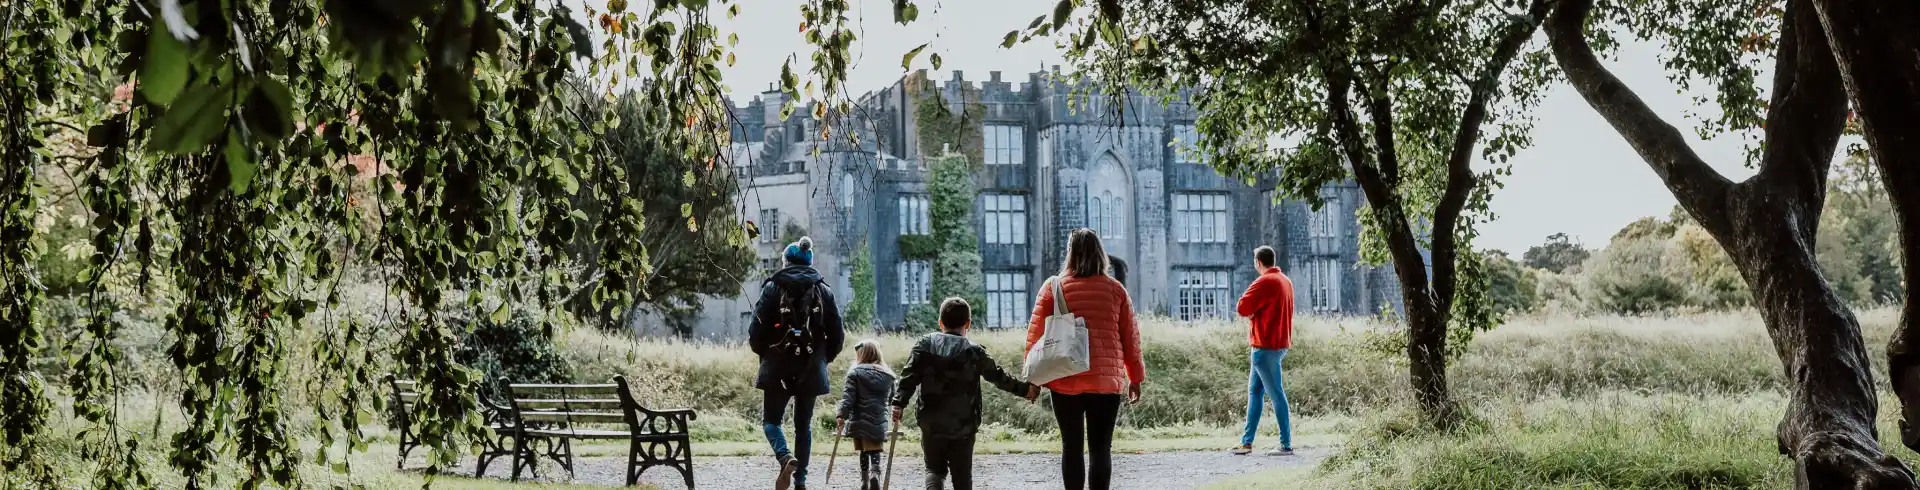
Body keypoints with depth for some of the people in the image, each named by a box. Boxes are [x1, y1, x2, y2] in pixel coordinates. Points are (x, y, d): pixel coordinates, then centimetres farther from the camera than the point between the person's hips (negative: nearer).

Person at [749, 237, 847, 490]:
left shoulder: (773, 287, -6)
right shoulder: (823, 291, 3)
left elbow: (757, 329, -9)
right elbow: (837, 335, 3)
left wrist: (763, 351, 10)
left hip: (778, 369, -3)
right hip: (811, 371, 3)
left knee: (770, 420, 8)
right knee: (804, 425, 13)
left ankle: (785, 457, -19)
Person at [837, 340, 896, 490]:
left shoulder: (855, 373, -3)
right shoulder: (887, 375, 9)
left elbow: (848, 397, -11)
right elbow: (891, 398, 15)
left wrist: (842, 415, -16)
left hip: (860, 421, -1)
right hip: (879, 422, 1)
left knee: (864, 452, 12)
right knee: (875, 451, 0)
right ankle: (875, 473, -28)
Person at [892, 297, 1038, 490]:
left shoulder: (925, 344, 2)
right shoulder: (974, 352, -1)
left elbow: (909, 376, -6)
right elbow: (998, 377, 5)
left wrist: (899, 402, -6)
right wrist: (1024, 389, 17)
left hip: (931, 424, 1)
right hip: (963, 426, -1)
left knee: (935, 469, 12)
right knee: (962, 474, 9)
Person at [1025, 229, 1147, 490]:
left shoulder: (1053, 287, 1)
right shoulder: (1115, 289, 4)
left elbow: (1036, 334, 1)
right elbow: (1131, 338, 7)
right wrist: (1136, 378, 16)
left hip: (1065, 380, 0)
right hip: (1106, 380, 1)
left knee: (1071, 445, 8)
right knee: (1101, 448, 1)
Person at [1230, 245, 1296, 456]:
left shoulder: (1264, 282, -15)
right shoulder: (1285, 281, 15)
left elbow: (1243, 308, -18)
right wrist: (1256, 308, 7)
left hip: (1266, 346, -10)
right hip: (1280, 342, 10)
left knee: (1276, 394, -7)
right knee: (1254, 391, 13)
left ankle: (1286, 445, -6)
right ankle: (1247, 442, 15)